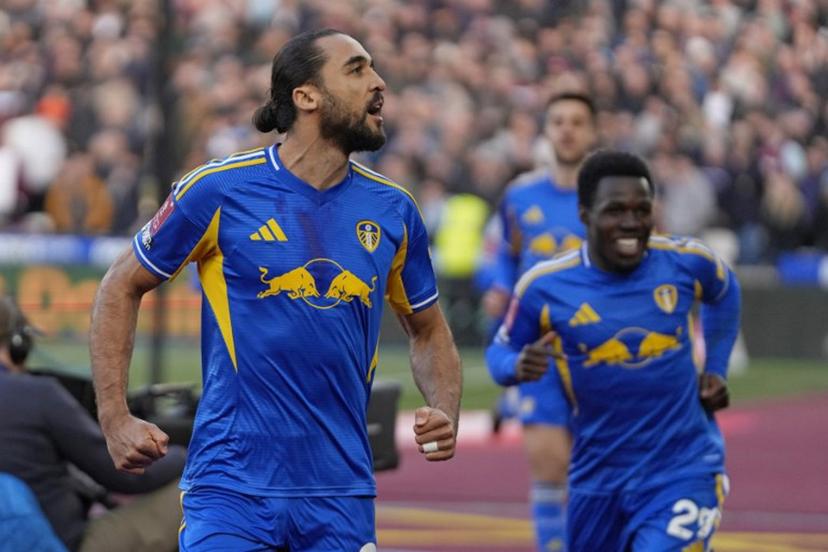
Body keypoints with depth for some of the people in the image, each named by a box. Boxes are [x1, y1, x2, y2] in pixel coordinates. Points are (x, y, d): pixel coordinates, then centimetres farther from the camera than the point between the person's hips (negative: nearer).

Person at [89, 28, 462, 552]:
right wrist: (116, 419, -2)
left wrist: (445, 414, 1)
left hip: (342, 494, 4)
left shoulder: (394, 210, 6)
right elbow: (121, 289, 6)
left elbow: (428, 329, 20)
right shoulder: (217, 190, -5)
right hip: (231, 485, -3)